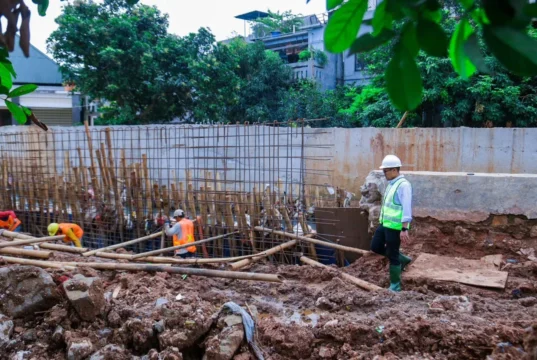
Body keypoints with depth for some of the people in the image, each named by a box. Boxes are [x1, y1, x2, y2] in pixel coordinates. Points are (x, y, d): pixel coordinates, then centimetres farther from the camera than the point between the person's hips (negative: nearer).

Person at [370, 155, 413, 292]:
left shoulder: (403, 185, -17)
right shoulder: (391, 184, 12)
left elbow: (407, 208, -23)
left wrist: (404, 229, -28)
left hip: (395, 227, -9)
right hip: (385, 224, 9)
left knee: (392, 255, 0)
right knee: (375, 247, 16)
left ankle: (395, 286, 16)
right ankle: (402, 259, 31)